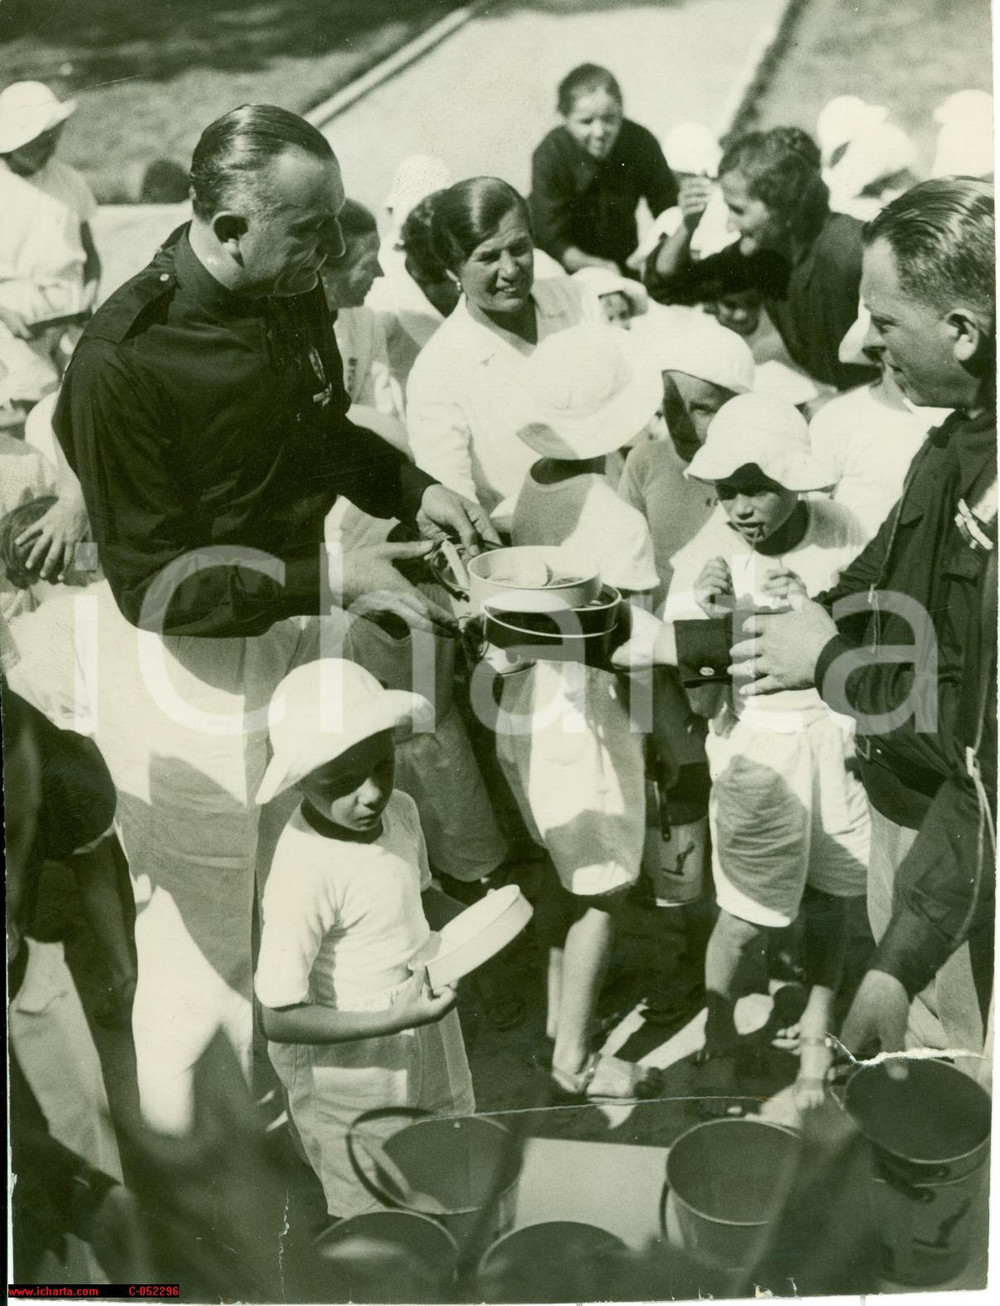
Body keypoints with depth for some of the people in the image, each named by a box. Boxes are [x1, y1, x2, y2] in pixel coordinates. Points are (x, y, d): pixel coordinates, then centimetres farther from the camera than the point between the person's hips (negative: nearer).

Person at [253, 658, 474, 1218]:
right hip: (348, 1064, -7)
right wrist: (397, 1020, -32)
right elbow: (280, 1019, -27)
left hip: (424, 1021, 7)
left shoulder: (400, 810, -11)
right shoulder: (304, 873, -33)